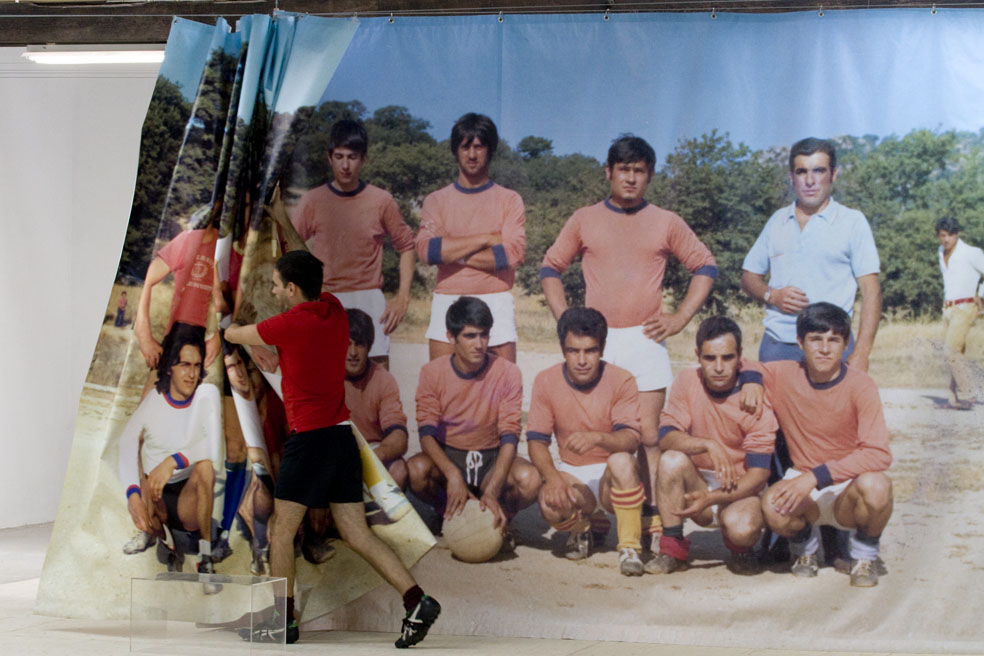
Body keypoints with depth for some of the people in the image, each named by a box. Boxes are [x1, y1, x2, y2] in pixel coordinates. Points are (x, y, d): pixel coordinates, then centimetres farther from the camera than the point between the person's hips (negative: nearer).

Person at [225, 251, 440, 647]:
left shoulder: (288, 325, -12)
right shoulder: (334, 309, 8)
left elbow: (233, 335, 5)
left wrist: (231, 324, 28)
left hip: (310, 437, -8)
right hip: (342, 435, 8)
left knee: (281, 531, 5)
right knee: (357, 535, 6)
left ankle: (283, 620, 8)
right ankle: (417, 602, -5)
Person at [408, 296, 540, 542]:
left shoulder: (507, 373, -12)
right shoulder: (432, 372, -9)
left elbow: (509, 437, -18)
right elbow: (427, 433, -17)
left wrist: (492, 491, -33)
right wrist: (453, 475, -37)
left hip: (491, 459, 0)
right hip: (447, 456, 1)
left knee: (530, 479, -32)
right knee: (416, 469, -33)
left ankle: (499, 521, 2)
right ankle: (447, 516, 0)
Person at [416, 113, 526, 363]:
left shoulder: (509, 200, 8)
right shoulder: (436, 201, 11)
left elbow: (513, 253, -8)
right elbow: (425, 250, -7)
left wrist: (453, 253, -6)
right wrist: (485, 239, -8)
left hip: (496, 303, -1)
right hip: (447, 303, 1)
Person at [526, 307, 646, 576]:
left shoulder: (621, 380, -9)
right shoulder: (546, 381, -3)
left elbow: (630, 439, -20)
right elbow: (536, 440, -7)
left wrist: (598, 438, -42)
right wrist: (552, 478, -27)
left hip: (612, 475, -1)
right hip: (572, 474, 1)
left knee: (621, 461, -37)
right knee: (551, 504, -32)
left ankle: (630, 547, -20)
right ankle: (581, 526, 6)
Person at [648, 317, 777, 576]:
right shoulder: (687, 381, -5)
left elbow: (759, 472, -18)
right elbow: (666, 437, -15)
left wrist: (712, 499, -31)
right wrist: (708, 444, -33)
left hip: (741, 490, -3)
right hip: (697, 483, 3)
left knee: (741, 527, -35)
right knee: (672, 460, -28)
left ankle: (740, 551, 4)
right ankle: (673, 548, -14)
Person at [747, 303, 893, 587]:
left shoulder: (860, 386, -14)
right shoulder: (784, 375, -4)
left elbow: (879, 454, -23)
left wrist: (816, 476, -29)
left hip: (848, 489, -2)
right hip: (805, 488, 2)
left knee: (875, 486, -37)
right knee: (773, 505, -32)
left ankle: (864, 555, -2)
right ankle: (805, 547, 6)